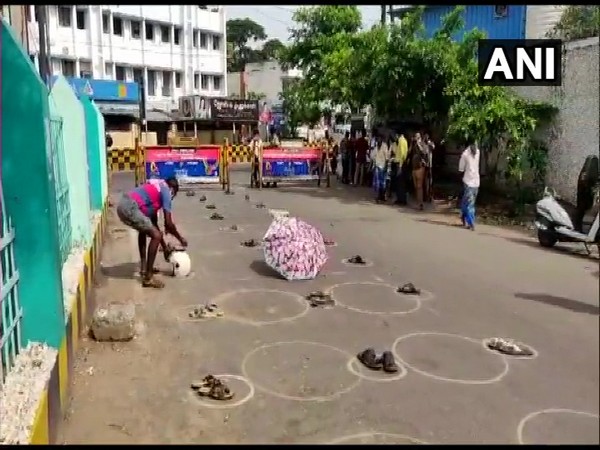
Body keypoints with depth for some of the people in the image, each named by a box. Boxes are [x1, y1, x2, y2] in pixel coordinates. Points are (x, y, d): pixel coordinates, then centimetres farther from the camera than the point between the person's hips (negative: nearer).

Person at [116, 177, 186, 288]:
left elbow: (153, 222, 33)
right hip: (130, 208, -10)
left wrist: (164, 246, 35)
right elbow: (168, 223, 0)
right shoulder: (166, 191, 6)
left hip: (122, 205, 10)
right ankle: (148, 277, -2)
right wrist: (180, 239, 17)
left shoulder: (156, 189, 31)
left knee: (144, 229, 33)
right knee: (156, 236, -5)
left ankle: (143, 268, 35)